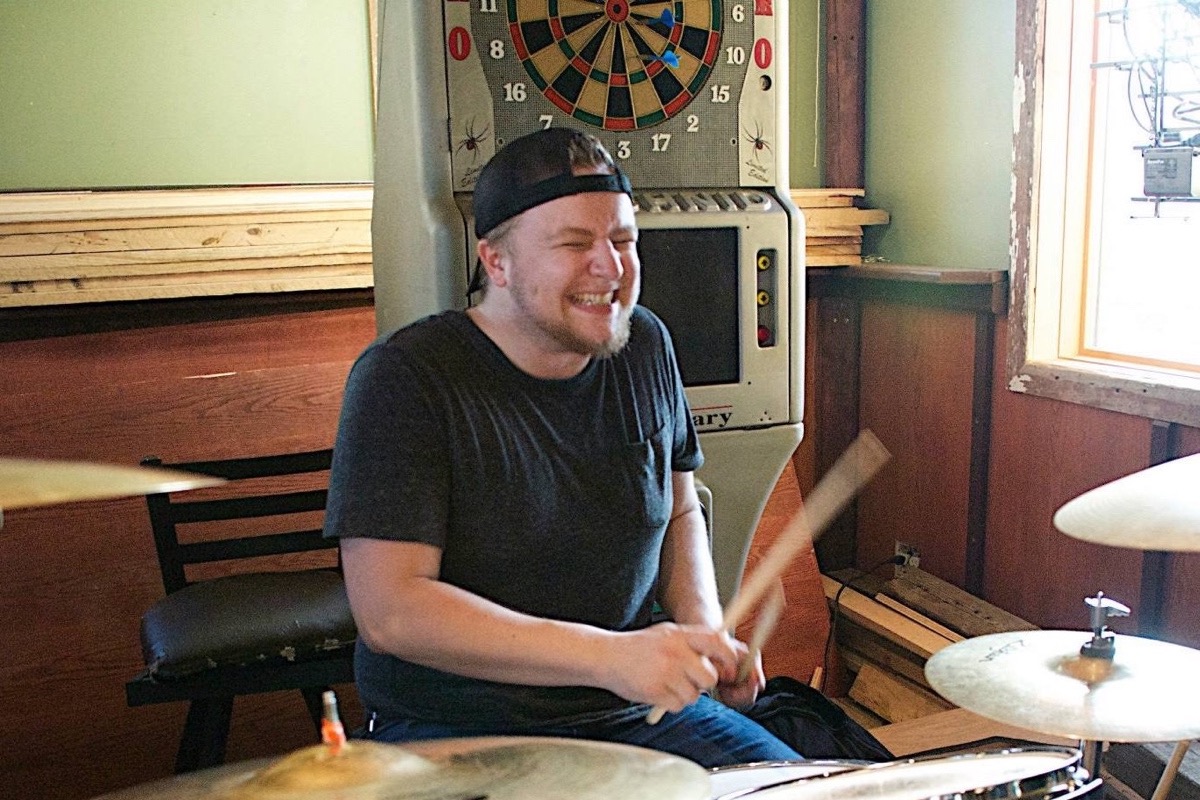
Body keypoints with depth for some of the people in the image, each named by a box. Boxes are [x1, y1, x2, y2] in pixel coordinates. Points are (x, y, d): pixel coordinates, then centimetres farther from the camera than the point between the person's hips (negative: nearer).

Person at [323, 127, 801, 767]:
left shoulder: (643, 346, 2)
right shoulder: (405, 377, -17)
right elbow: (389, 611, -23)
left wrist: (702, 632, -3)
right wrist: (608, 655, -30)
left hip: (637, 713, 5)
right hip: (456, 733, -5)